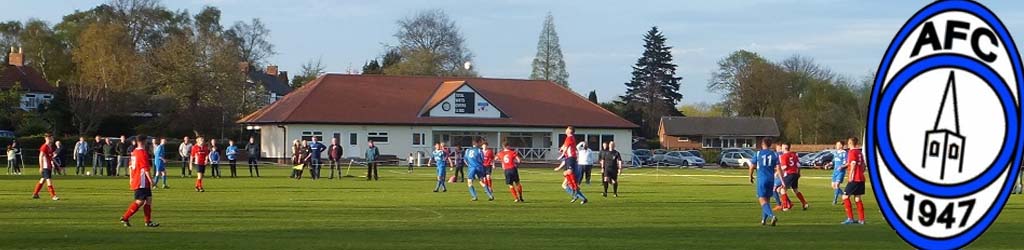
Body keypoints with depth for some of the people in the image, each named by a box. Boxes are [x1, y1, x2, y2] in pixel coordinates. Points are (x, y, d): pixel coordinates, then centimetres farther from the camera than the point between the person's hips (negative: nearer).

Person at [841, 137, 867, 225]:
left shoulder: (852, 152, -11)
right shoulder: (859, 152, 13)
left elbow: (853, 165, -18)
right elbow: (863, 165, 16)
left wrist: (851, 177, -16)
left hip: (854, 179, -8)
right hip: (861, 179, 8)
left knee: (845, 196, -2)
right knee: (857, 198, 13)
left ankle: (850, 218, -6)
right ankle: (861, 219, 12)